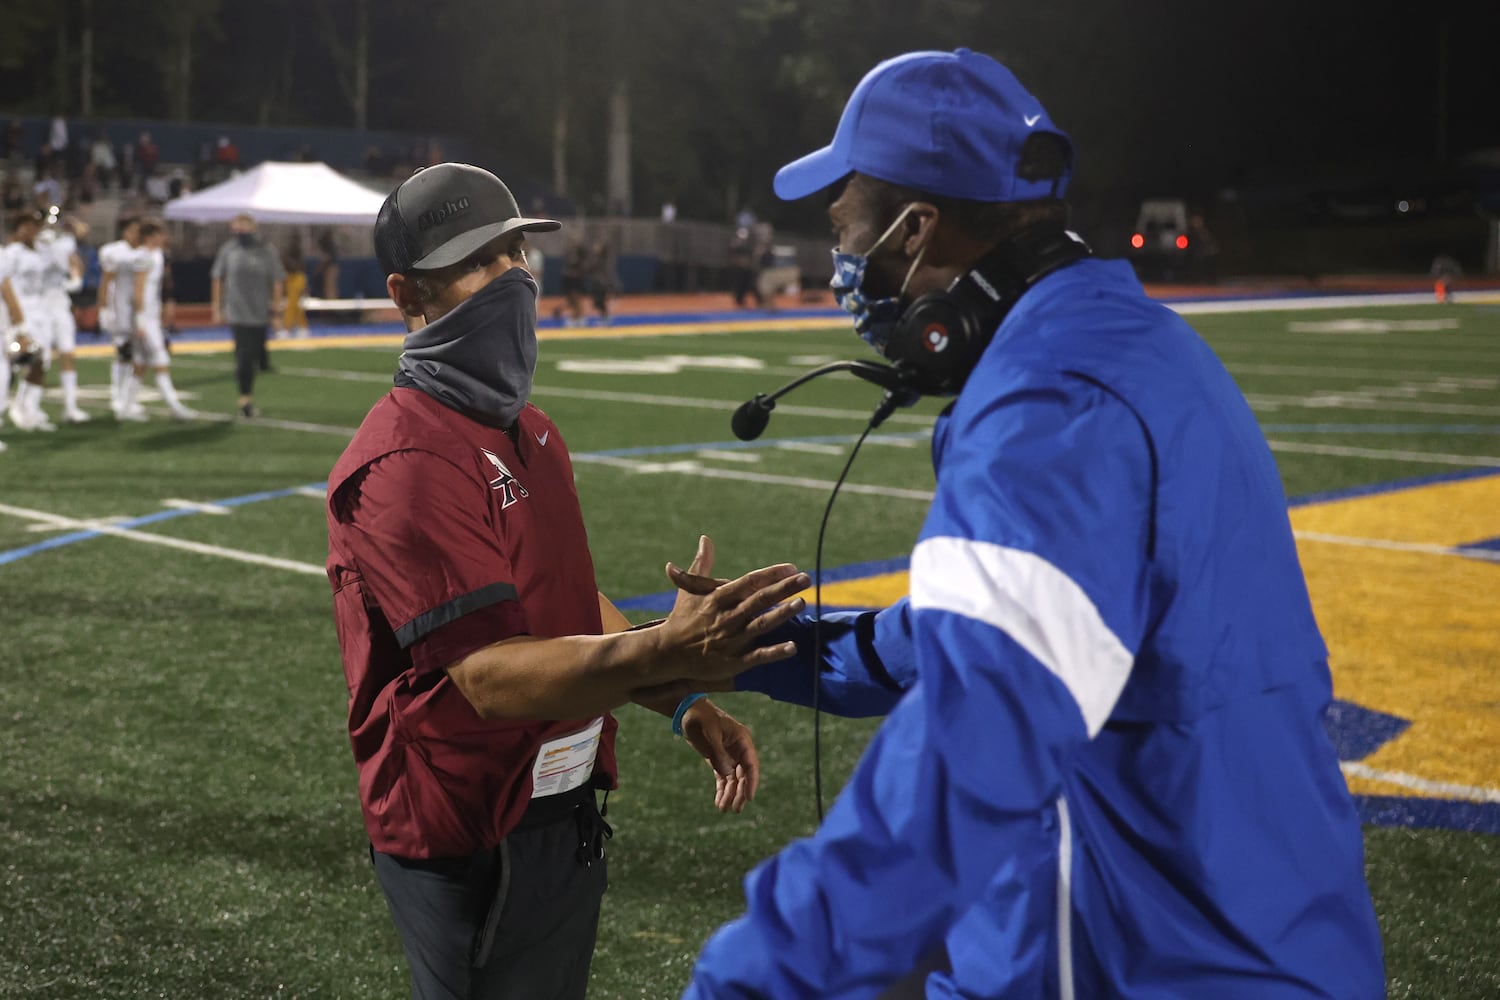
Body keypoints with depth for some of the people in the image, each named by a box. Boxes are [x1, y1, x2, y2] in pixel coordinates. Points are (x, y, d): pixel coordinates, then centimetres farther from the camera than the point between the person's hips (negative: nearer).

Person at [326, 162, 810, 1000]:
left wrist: (681, 703, 2)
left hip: (565, 815, 9)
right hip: (474, 840, -9)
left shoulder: (530, 430, 11)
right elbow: (490, 677, -28)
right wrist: (661, 654, -42)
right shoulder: (406, 463, -21)